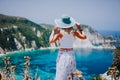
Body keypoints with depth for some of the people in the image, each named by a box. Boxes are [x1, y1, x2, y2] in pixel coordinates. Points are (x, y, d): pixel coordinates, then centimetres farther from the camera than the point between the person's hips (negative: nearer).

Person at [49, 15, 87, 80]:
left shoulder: (60, 32, -11)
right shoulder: (73, 31, -2)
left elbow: (51, 41, -17)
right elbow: (84, 37, 5)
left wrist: (53, 31, -7)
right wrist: (79, 28, 10)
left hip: (62, 54, -3)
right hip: (71, 54, 4)